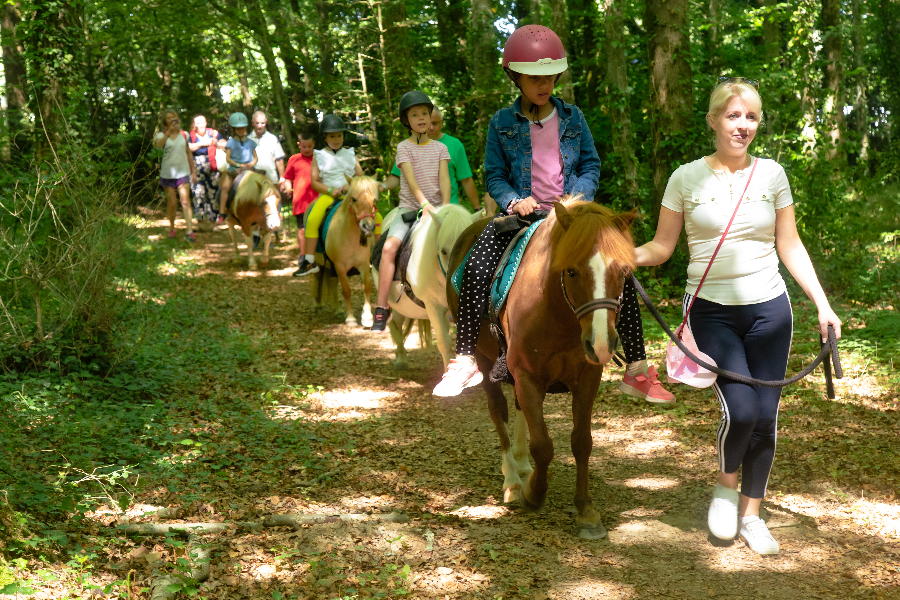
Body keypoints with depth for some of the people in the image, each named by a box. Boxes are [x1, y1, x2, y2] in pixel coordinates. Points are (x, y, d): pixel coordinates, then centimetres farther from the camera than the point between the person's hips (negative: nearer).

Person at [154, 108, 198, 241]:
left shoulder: (184, 134, 6)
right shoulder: (162, 135, 0)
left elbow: (189, 153, 14)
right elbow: (158, 145, -24)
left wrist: (194, 171, 14)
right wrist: (169, 131, -31)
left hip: (183, 172, 0)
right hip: (167, 173, 0)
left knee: (185, 201, -11)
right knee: (172, 203, 3)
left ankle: (189, 231, -17)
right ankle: (171, 228, 24)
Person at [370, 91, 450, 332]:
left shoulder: (440, 148, 12)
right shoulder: (404, 147, 3)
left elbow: (444, 179, 0)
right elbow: (411, 179, -11)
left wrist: (445, 207, -17)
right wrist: (424, 203, -27)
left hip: (437, 206, 3)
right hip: (409, 207, -2)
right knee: (389, 247, -27)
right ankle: (382, 308, -22)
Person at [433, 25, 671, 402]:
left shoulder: (572, 118, 8)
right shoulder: (502, 123, 3)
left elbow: (591, 165, 11)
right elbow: (494, 175, 5)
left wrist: (579, 196, -8)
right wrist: (513, 201, -15)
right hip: (521, 214, -1)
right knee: (477, 269, -25)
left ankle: (637, 371, -4)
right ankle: (465, 361, -14)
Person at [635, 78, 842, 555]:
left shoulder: (772, 174, 5)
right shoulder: (686, 178, -1)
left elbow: (790, 247, 9)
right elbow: (660, 248, 1)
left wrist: (823, 305, 5)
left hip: (768, 309, 2)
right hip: (711, 311, -2)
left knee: (765, 417, 1)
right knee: (740, 410, -17)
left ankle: (750, 514, 20)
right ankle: (726, 485, 15)